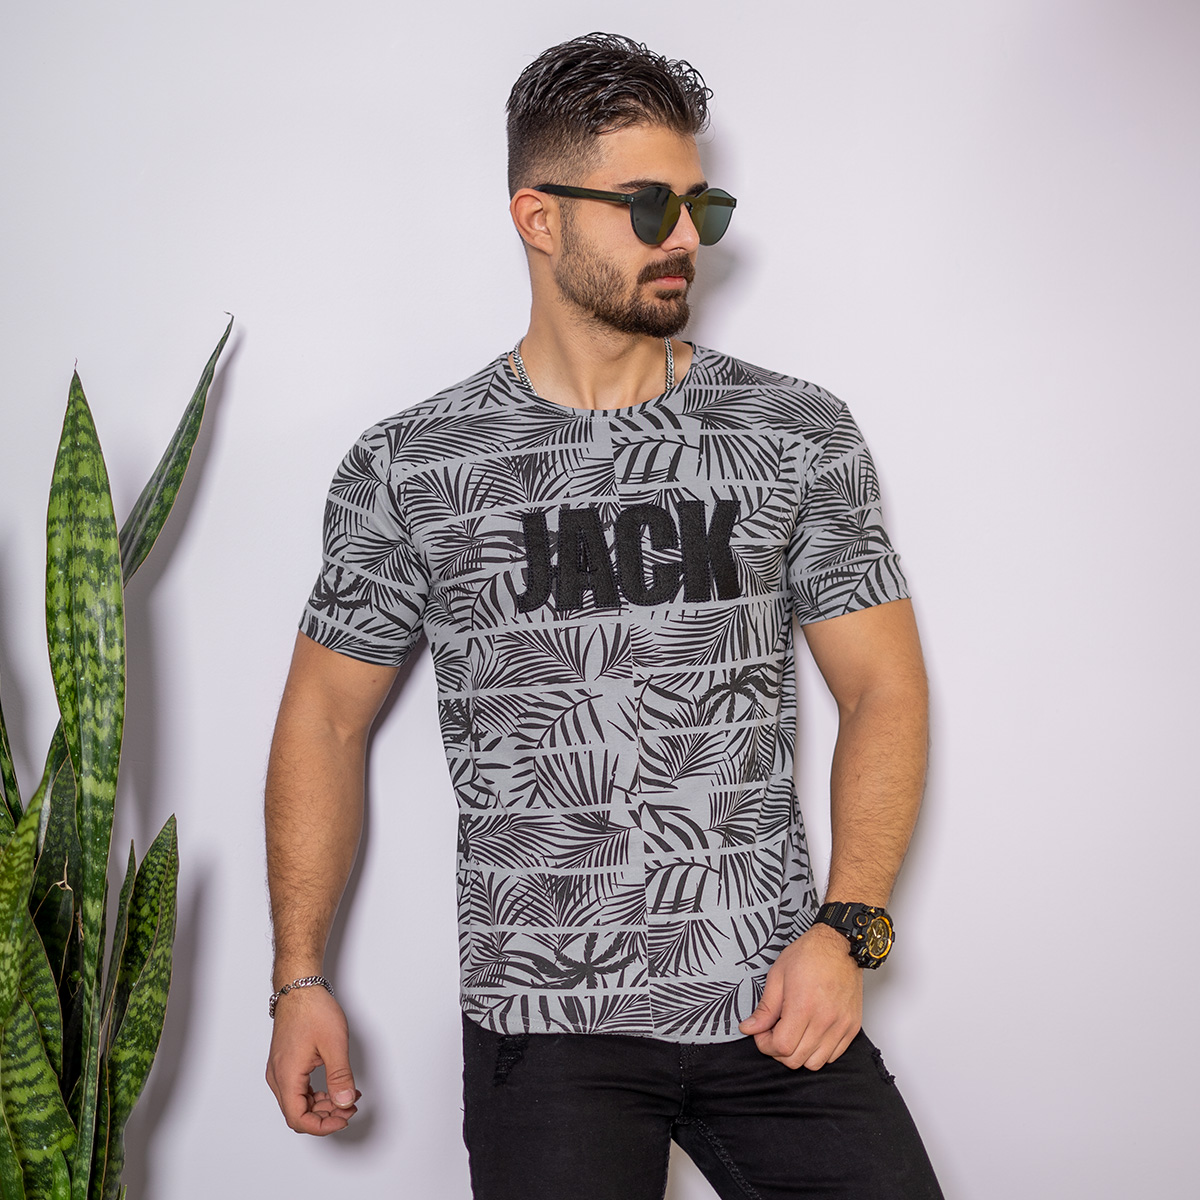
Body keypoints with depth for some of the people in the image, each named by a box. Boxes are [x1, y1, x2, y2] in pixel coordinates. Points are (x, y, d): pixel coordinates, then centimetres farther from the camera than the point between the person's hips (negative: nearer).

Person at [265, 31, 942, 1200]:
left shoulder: (798, 434, 3)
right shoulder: (405, 470, 0)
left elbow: (882, 686, 4)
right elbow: (325, 719, 7)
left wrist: (846, 928, -7)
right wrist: (299, 979, 4)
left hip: (777, 1004, 2)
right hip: (544, 1019, -1)